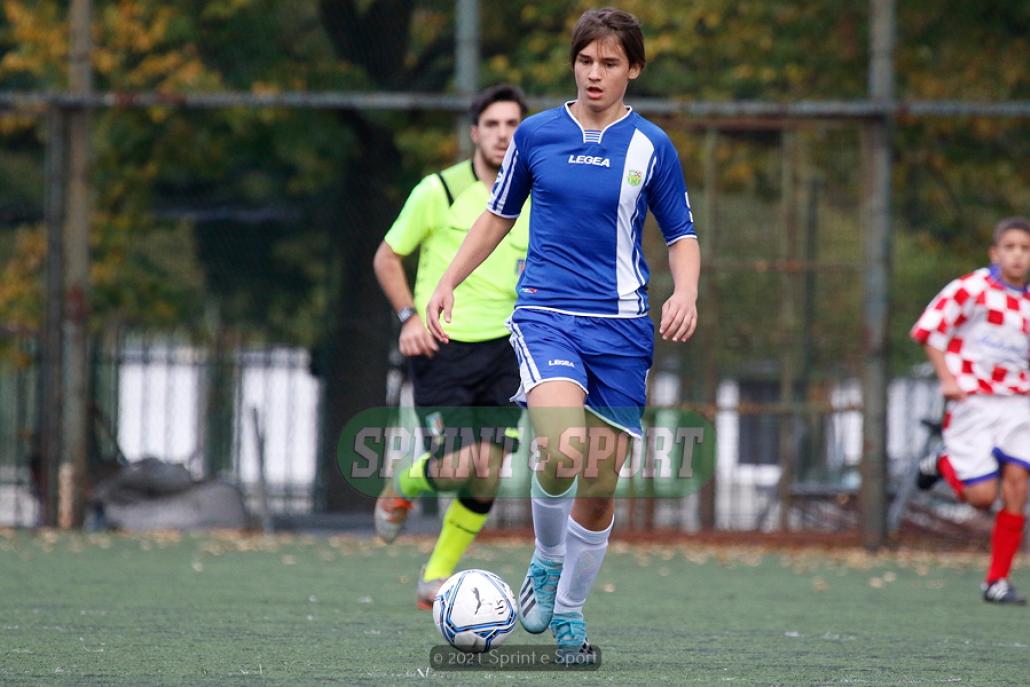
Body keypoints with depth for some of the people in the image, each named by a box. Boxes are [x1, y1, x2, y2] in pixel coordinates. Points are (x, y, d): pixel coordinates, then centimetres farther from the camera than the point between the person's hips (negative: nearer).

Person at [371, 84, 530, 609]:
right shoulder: (440, 191, -6)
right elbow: (387, 257, 3)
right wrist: (410, 316, -11)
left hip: (502, 351, 4)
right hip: (442, 347, -4)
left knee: (486, 477, -4)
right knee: (455, 469, -15)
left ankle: (435, 580, 13)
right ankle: (404, 485, 21)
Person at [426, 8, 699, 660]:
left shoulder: (651, 146, 3)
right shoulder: (537, 134, 5)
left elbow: (682, 234, 10)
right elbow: (499, 215, 17)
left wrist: (686, 293, -9)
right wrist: (449, 281, 9)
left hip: (621, 325, 1)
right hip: (546, 313, -1)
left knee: (599, 490, 2)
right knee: (560, 451, -27)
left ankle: (569, 613, 22)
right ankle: (546, 560, 1)